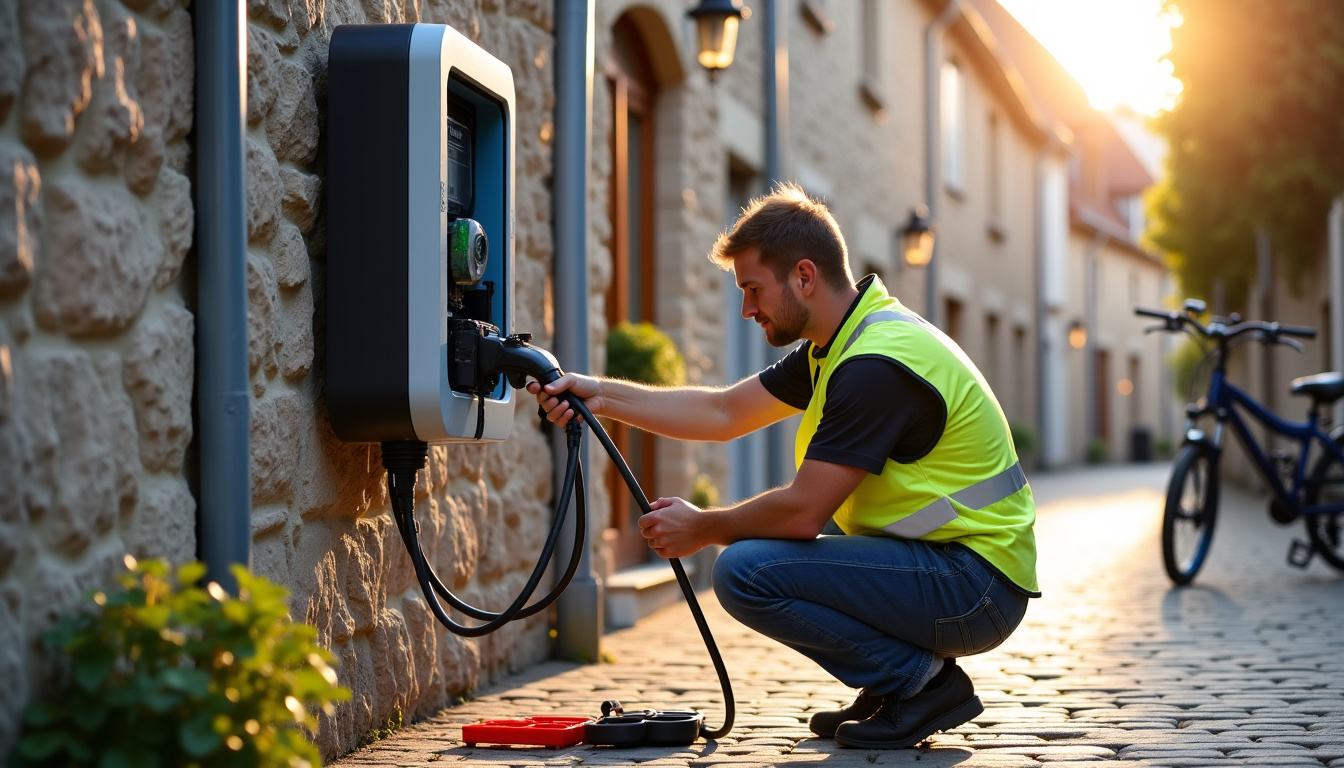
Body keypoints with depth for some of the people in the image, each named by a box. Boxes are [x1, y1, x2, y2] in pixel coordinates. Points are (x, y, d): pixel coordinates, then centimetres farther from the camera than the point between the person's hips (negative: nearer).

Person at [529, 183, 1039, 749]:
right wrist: (600, 395, 11)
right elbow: (722, 412, 16)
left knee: (748, 569, -19)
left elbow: (803, 511, -22)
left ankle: (920, 681, -7)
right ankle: (902, 677, 13)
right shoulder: (837, 346, 10)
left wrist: (703, 529, -5)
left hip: (976, 582, -10)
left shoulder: (875, 365, -21)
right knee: (767, 531, 20)